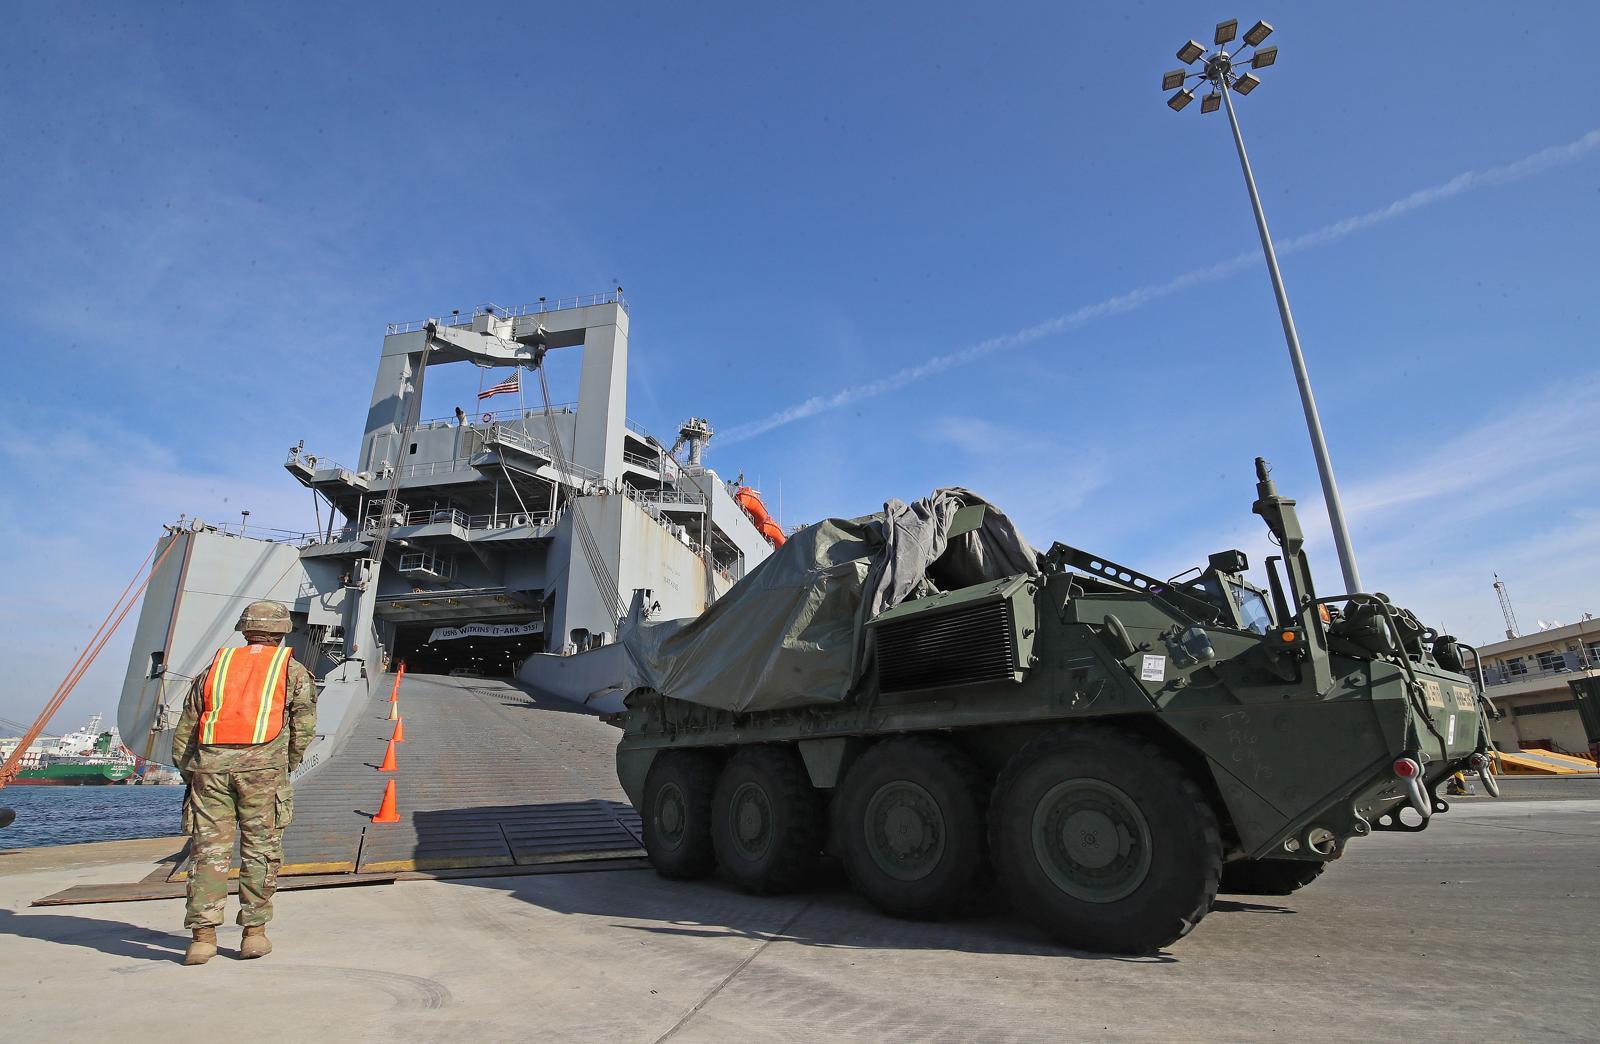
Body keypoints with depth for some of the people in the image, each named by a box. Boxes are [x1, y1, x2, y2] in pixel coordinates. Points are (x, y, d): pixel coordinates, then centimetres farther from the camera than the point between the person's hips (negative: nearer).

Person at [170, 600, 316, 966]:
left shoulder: (216, 665, 23)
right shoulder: (292, 669, 14)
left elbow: (184, 731, 18)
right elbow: (304, 726, 3)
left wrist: (191, 774, 21)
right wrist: (286, 769, 14)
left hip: (210, 761, 3)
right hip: (262, 762, -2)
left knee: (208, 848, 5)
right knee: (260, 848, 5)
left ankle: (203, 935, -1)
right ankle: (254, 932, 10)